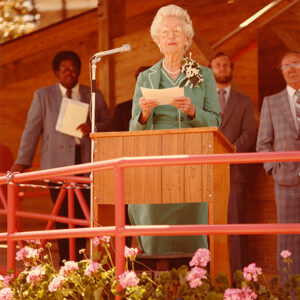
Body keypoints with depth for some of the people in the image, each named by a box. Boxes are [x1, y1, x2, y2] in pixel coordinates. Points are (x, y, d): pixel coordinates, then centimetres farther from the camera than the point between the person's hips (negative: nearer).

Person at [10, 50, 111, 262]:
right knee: (64, 216, -6)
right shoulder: (43, 96, 12)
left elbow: (108, 124, 13)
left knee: (83, 214, -6)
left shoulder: (94, 96, 15)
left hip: (86, 162, 1)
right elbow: (32, 129, 8)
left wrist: (93, 128, -9)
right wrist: (22, 161, 0)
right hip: (58, 163, -1)